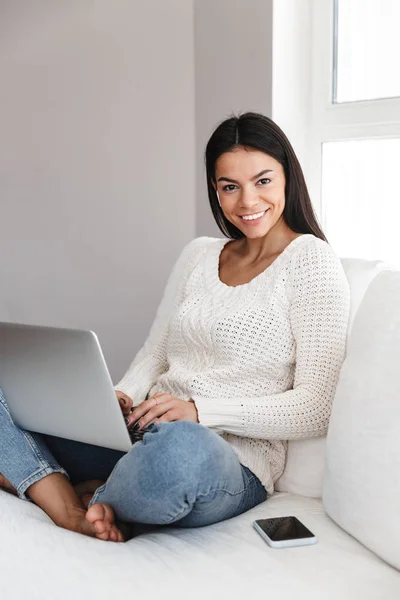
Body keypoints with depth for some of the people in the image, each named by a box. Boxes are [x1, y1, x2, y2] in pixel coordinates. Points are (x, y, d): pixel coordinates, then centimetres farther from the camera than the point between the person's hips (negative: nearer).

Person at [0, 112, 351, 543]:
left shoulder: (311, 261, -3)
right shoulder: (198, 254, 16)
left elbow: (315, 410, -9)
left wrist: (200, 409, -19)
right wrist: (121, 397, -6)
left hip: (231, 463, -5)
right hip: (143, 435, 6)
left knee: (181, 445, -41)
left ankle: (89, 496, -10)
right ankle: (77, 517, -23)